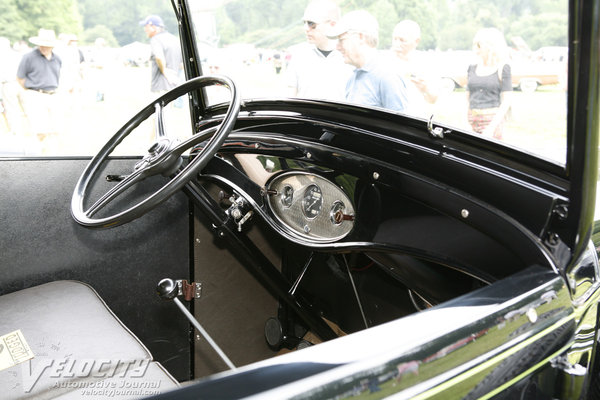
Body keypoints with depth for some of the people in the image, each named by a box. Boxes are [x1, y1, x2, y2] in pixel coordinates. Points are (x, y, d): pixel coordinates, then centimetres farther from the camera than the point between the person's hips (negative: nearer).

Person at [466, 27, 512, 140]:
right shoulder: (472, 68, 11)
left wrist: (492, 127, -16)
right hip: (474, 121, 4)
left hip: (493, 120, -4)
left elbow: (506, 101, -7)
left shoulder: (503, 69, -2)